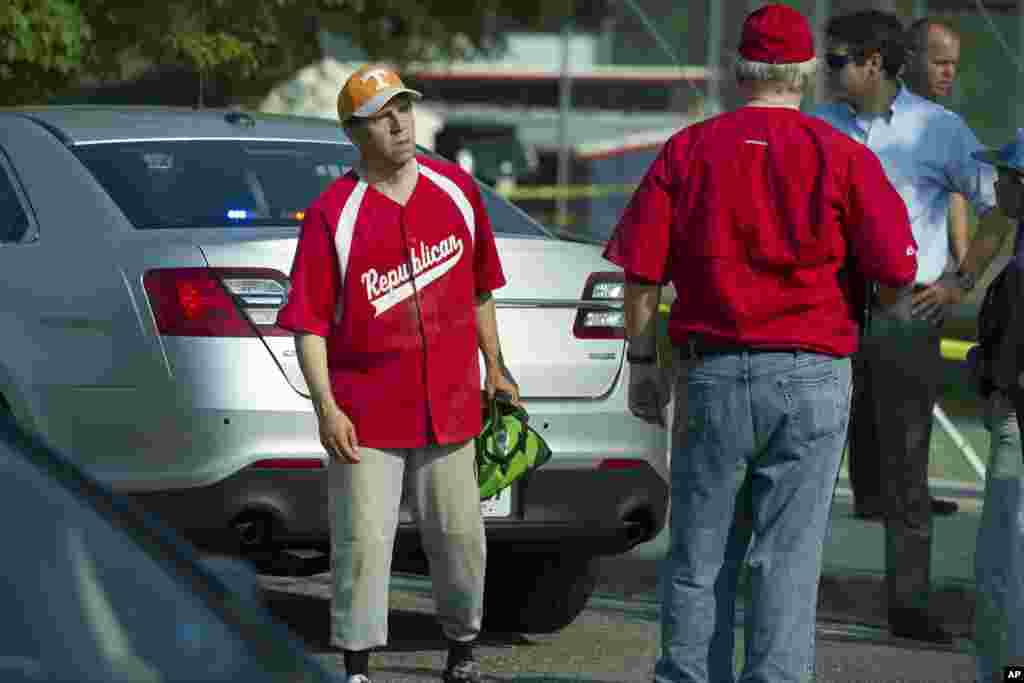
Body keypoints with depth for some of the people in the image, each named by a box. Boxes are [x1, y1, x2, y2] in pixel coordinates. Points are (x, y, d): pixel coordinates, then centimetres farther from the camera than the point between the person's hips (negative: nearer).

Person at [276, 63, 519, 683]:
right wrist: (326, 407, -16)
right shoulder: (332, 214, -7)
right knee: (362, 542, -5)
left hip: (449, 405, 3)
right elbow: (308, 322, -8)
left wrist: (495, 369, 17)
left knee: (459, 535, 9)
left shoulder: (457, 190, 6)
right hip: (365, 414, -3)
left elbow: (478, 286, 17)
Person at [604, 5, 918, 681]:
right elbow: (897, 269, -8)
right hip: (813, 377, -1)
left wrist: (642, 363, 9)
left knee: (698, 555, 11)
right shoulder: (843, 156, -3)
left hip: (713, 372, 1)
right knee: (789, 556, 2)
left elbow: (642, 271, 0)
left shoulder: (687, 150, 2)